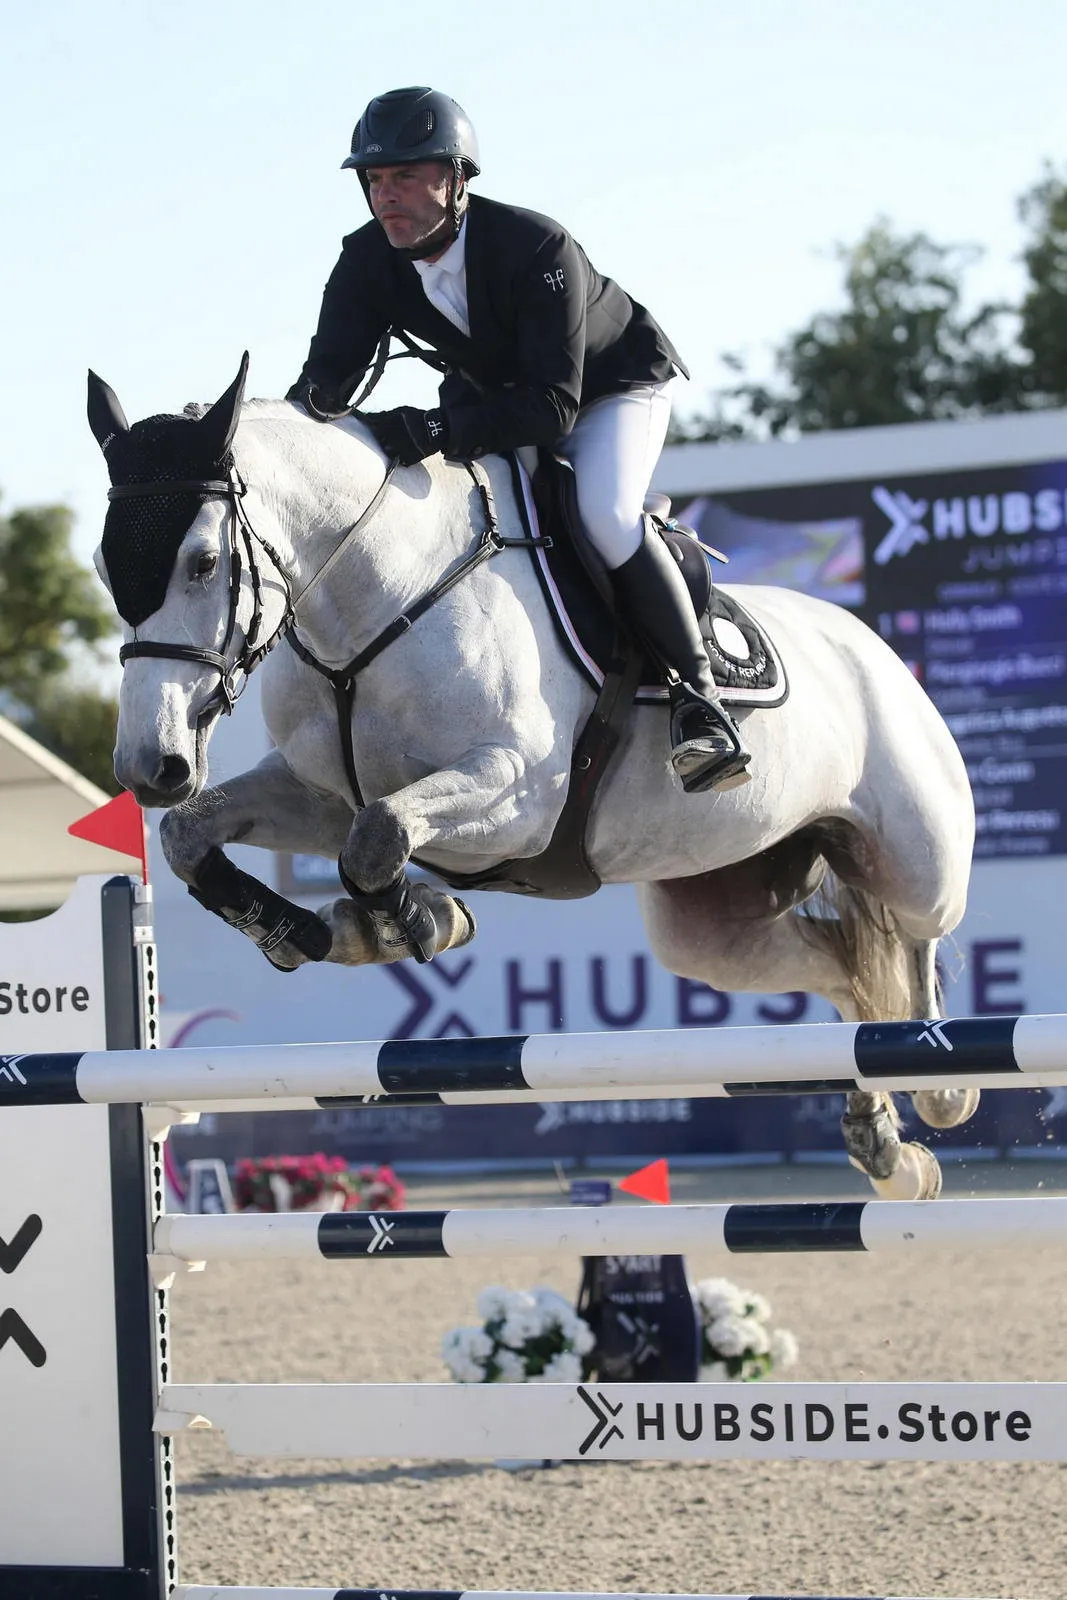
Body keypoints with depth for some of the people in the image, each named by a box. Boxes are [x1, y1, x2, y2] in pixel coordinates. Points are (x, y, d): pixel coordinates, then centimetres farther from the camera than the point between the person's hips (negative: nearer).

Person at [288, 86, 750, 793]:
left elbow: (553, 406, -43)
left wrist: (438, 430, -59)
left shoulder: (537, 247, -38)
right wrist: (299, 409, -50)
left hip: (611, 383, -6)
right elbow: (331, 368, -23)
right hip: (491, 386, 6)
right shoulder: (369, 260, -20)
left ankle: (699, 694, -22)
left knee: (604, 515, -33)